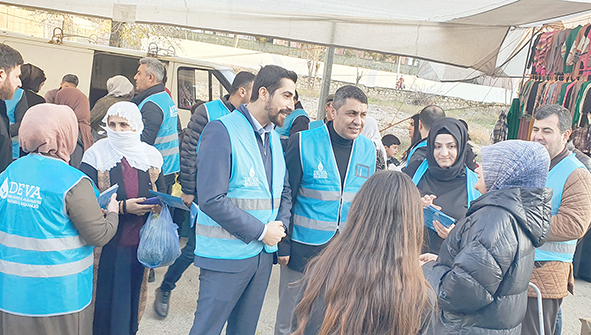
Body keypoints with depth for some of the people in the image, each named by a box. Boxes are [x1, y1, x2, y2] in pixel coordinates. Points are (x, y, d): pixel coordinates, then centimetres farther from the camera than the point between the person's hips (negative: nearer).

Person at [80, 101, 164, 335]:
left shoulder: (150, 155, 7)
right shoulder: (96, 155, -3)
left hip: (140, 243, 3)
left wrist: (158, 205, -5)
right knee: (105, 303, 2)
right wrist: (122, 208, -19)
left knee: (133, 298, 12)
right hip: (107, 245, -3)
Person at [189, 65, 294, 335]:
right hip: (226, 256, -7)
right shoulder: (221, 131, -14)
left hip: (263, 253, 7)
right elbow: (211, 200, -21)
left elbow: (284, 191, 17)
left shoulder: (274, 137, 10)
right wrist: (261, 231, -17)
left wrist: (280, 225, -2)